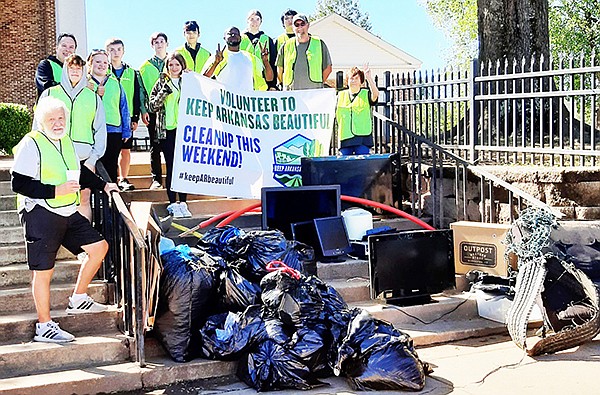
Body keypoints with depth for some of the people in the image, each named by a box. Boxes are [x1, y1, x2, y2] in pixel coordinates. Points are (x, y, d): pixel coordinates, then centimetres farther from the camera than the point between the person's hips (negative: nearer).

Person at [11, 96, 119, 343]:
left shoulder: (66, 141, 13)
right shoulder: (31, 144, -12)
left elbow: (78, 171, 29)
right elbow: (19, 184, -17)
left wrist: (102, 185, 21)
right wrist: (56, 190, -22)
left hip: (68, 212, 8)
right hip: (40, 214, -8)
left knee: (99, 247, 8)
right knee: (43, 271, -1)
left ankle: (78, 300, 22)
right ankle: (44, 327, 11)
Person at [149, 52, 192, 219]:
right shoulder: (162, 83, 9)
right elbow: (152, 105, 4)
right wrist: (163, 93, -12)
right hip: (168, 129, -1)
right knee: (171, 167, -2)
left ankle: (183, 203, 8)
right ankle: (173, 203, 2)